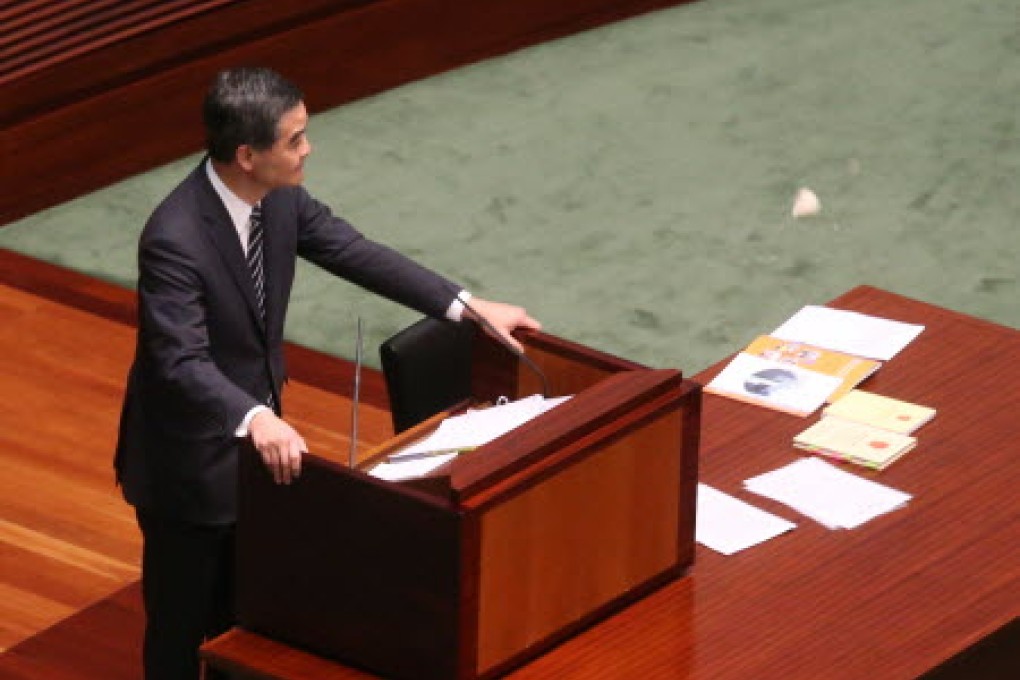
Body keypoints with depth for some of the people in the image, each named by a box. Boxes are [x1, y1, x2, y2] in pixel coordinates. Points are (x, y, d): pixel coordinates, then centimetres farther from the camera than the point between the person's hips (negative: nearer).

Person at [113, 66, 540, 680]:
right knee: (183, 617, 8)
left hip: (253, 443, 7)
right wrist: (256, 419, -54)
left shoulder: (281, 198, -8)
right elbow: (183, 361, -37)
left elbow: (356, 253, 4)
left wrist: (469, 307, 2)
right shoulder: (175, 239, -31)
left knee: (238, 611, 20)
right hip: (188, 460, -7)